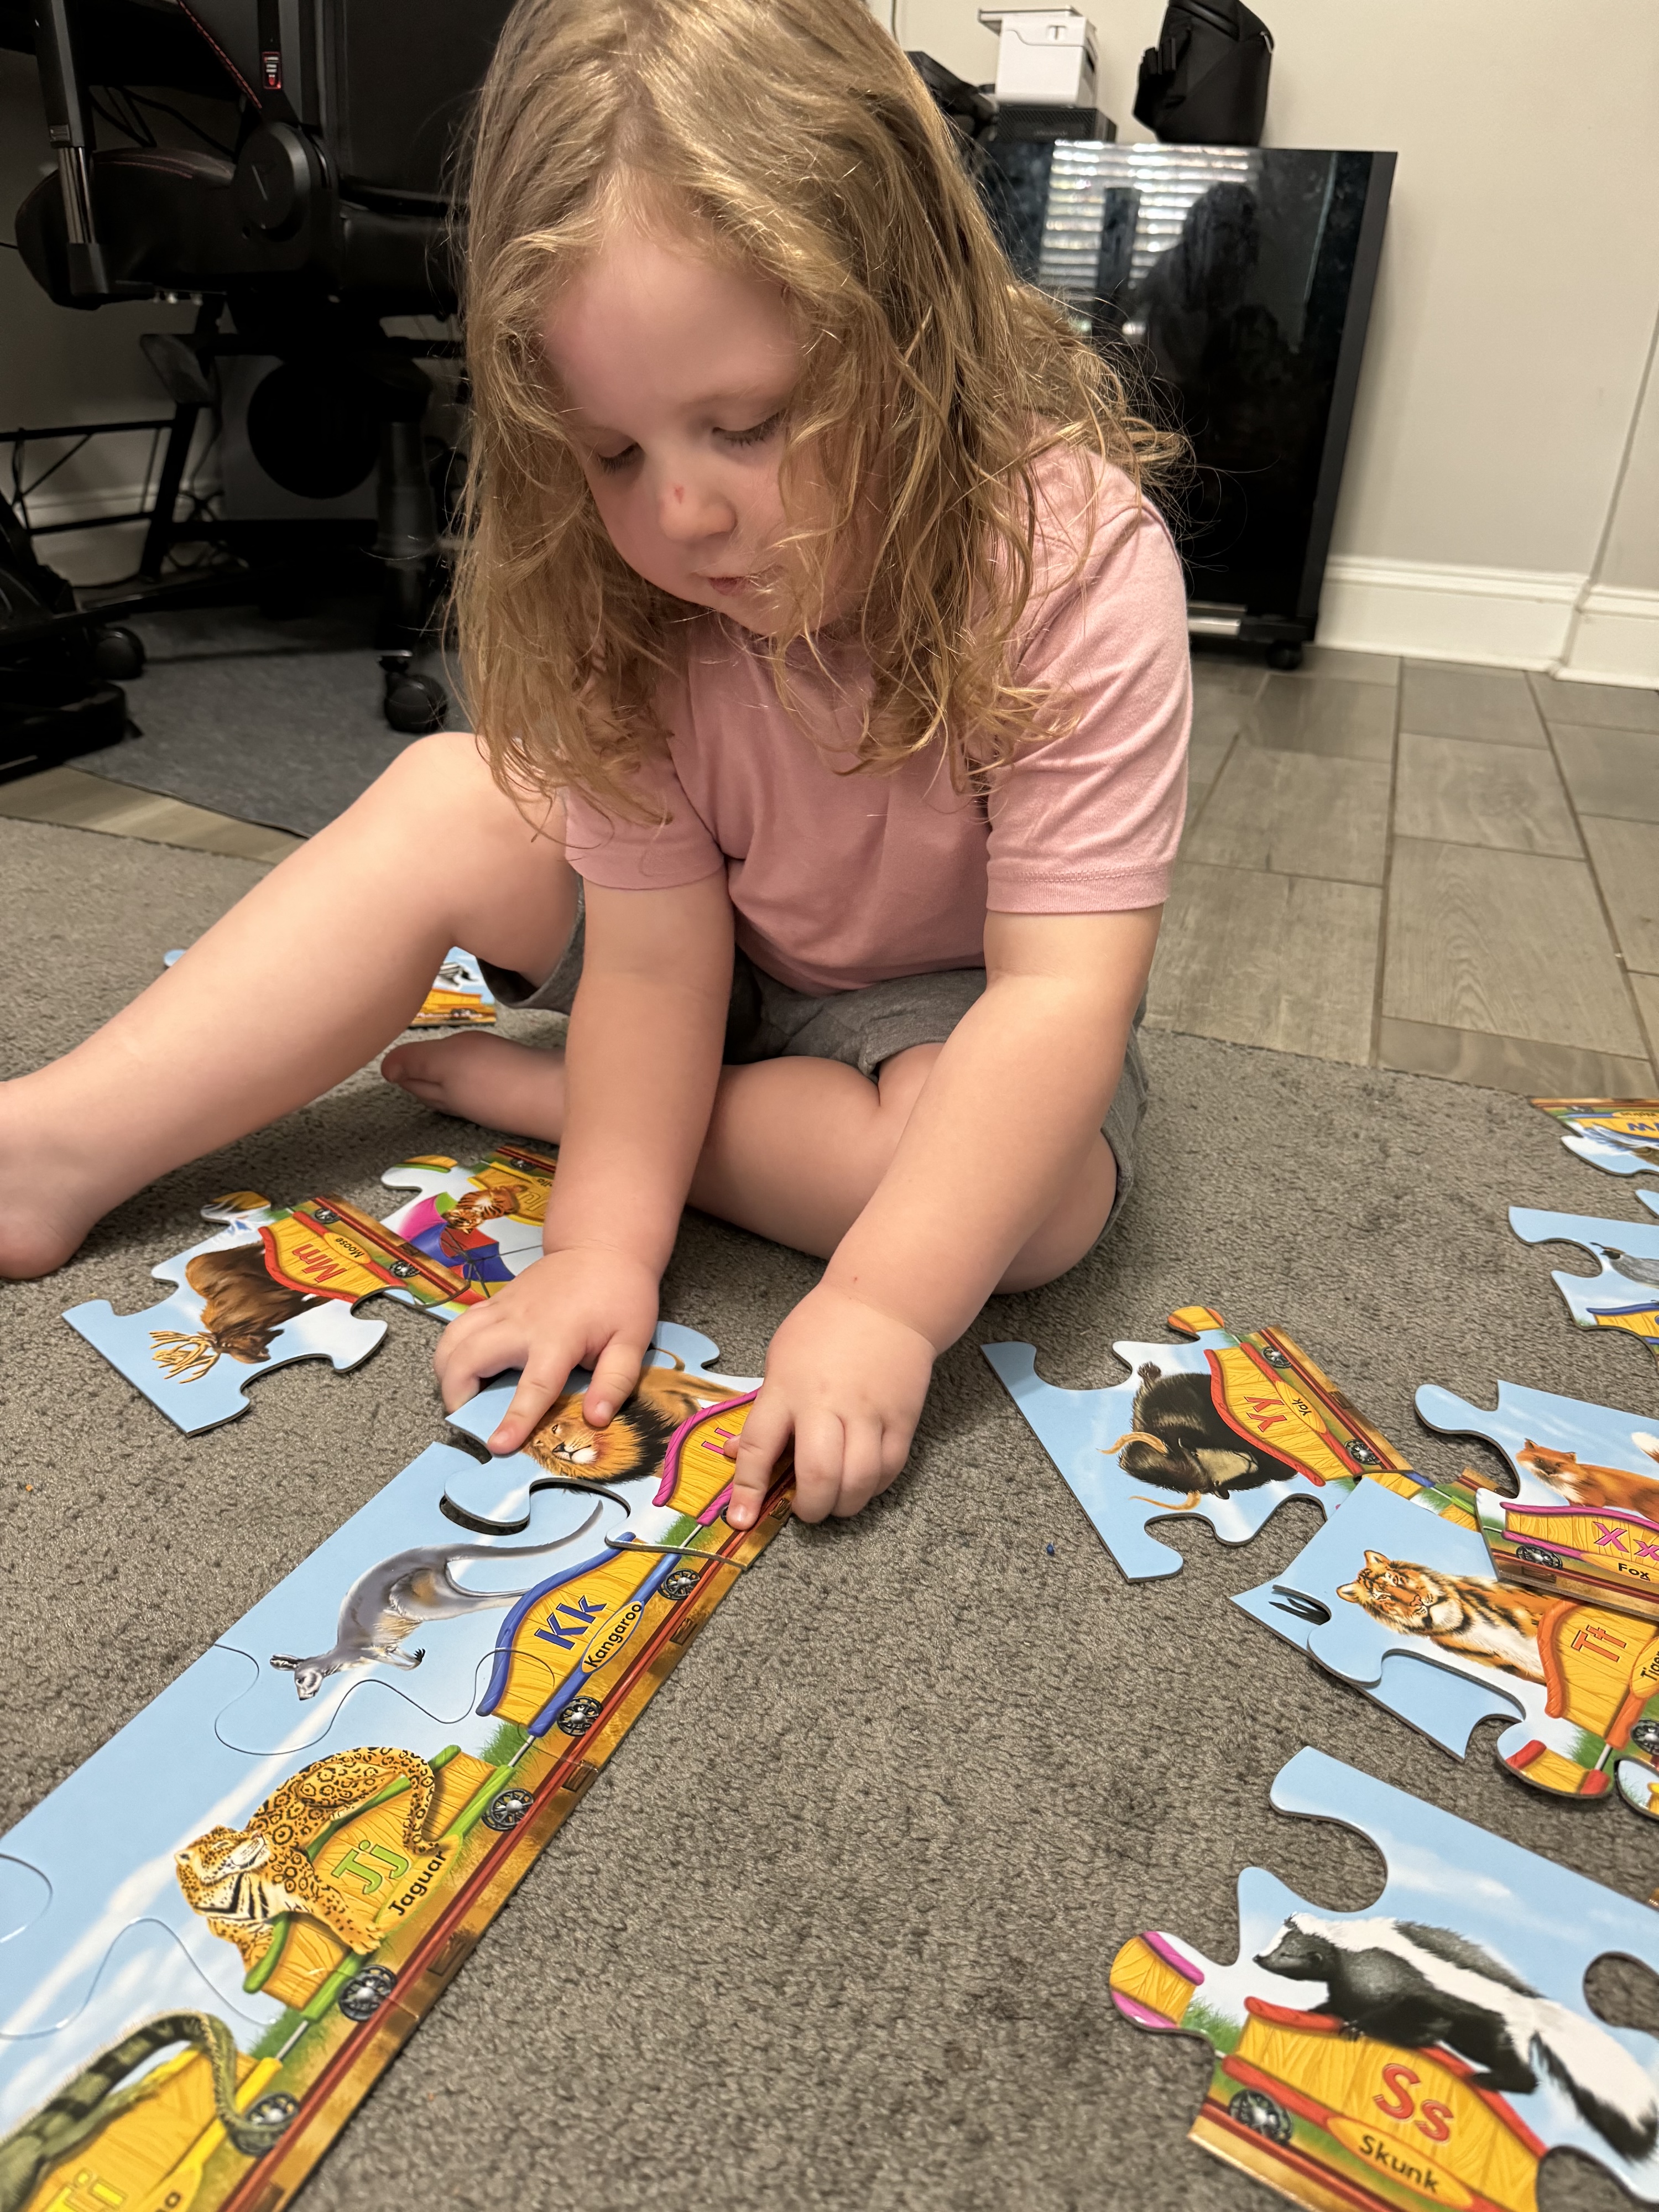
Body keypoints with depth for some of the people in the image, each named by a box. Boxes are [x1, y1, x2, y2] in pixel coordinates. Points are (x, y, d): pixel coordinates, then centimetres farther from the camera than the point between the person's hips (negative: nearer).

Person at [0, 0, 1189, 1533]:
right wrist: (604, 1239, -27)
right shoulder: (626, 586, -18)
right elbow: (656, 949, -18)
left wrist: (883, 1307, -41)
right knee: (453, 795, -12)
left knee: (1023, 1187, -33)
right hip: (732, 960, 3)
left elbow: (1062, 994, -35)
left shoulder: (1074, 558, -31)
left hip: (956, 1004, -2)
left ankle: (532, 1094, -16)